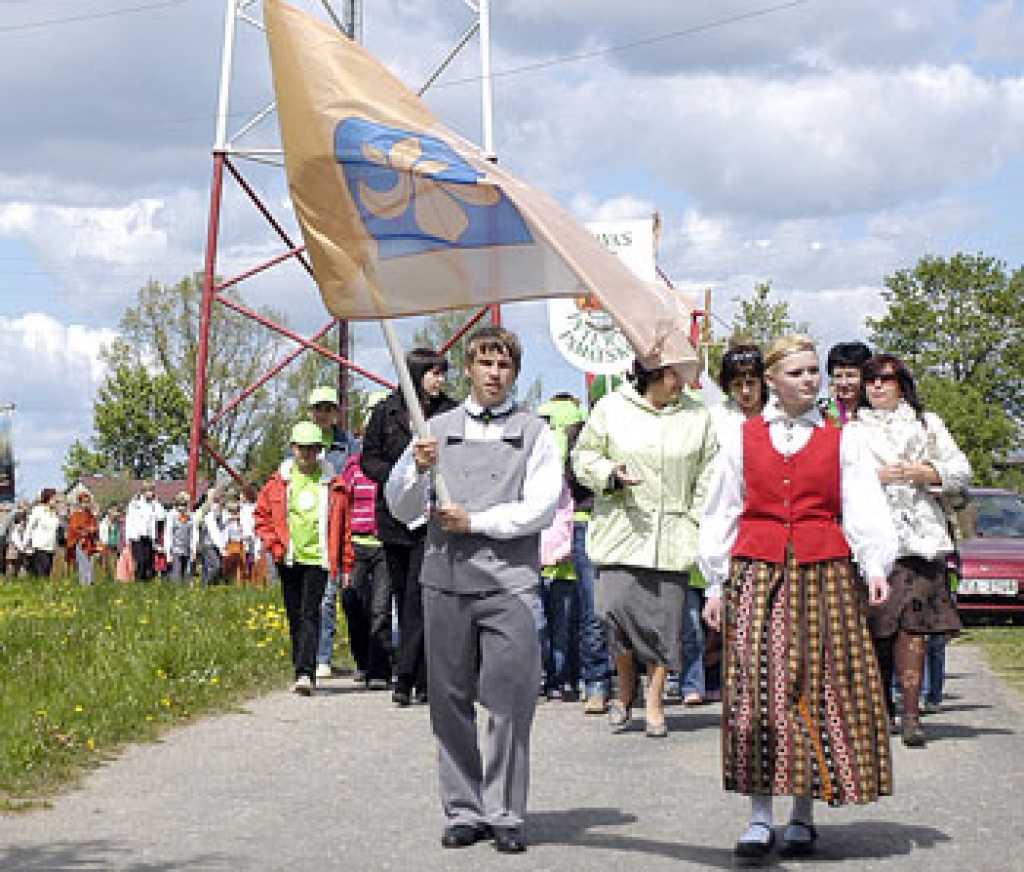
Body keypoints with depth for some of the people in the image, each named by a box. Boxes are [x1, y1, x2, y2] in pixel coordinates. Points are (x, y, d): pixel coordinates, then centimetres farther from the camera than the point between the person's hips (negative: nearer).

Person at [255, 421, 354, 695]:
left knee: (311, 614, -11)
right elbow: (262, 515, 13)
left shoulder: (333, 484, 3)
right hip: (289, 559, 3)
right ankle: (302, 672, 18)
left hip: (318, 559, -2)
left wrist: (346, 564, 4)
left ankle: (306, 673, -16)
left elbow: (345, 525, 6)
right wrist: (274, 545, 0)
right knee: (295, 617, 9)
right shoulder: (279, 481, 6)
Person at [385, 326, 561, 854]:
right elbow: (401, 509, 13)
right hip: (445, 580, 3)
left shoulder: (532, 432, 8)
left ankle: (505, 815, 1)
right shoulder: (438, 428, 15)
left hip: (509, 580, -3)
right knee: (450, 700, 5)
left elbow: (542, 507, -3)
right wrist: (418, 470, -6)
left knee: (510, 701, -7)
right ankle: (463, 812, 13)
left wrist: (475, 521, -8)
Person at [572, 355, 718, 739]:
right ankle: (625, 687, 14)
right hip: (621, 531, -1)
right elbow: (584, 455, 10)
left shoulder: (698, 416, 9)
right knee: (617, 608, -11)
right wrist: (609, 473, -10)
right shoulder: (611, 408, 5)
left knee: (664, 615, -1)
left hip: (672, 537, 1)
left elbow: (708, 477, 12)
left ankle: (654, 701, 12)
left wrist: (699, 526, 3)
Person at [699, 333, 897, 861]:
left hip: (823, 576, 1)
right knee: (756, 691, -9)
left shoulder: (840, 441, 11)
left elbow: (865, 511, 2)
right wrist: (716, 585, 9)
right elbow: (721, 514, 13)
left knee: (819, 695, 0)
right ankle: (760, 817, -5)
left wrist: (876, 567, -14)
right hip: (757, 575, 0)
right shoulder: (744, 438, 11)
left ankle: (803, 817, 10)